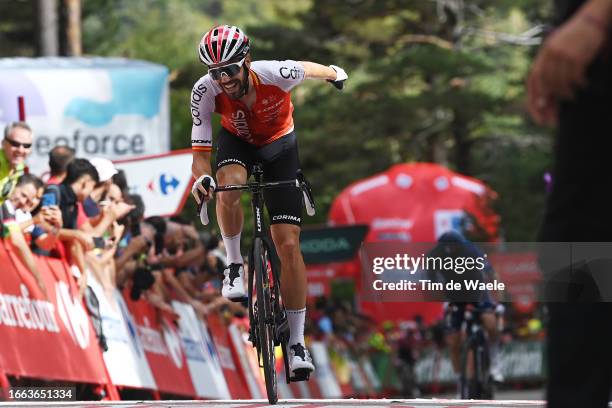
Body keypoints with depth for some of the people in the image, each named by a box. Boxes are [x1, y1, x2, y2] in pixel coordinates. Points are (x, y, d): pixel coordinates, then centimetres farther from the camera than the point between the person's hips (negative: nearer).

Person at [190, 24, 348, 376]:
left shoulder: (277, 74, -34)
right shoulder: (205, 92, -30)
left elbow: (308, 69, -9)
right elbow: (200, 152, -28)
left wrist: (335, 74, 13)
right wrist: (202, 177, -51)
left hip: (279, 144, -1)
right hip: (237, 141, 1)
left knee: (289, 244, -10)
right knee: (230, 184, -38)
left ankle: (297, 343, -3)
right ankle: (235, 265, -13)